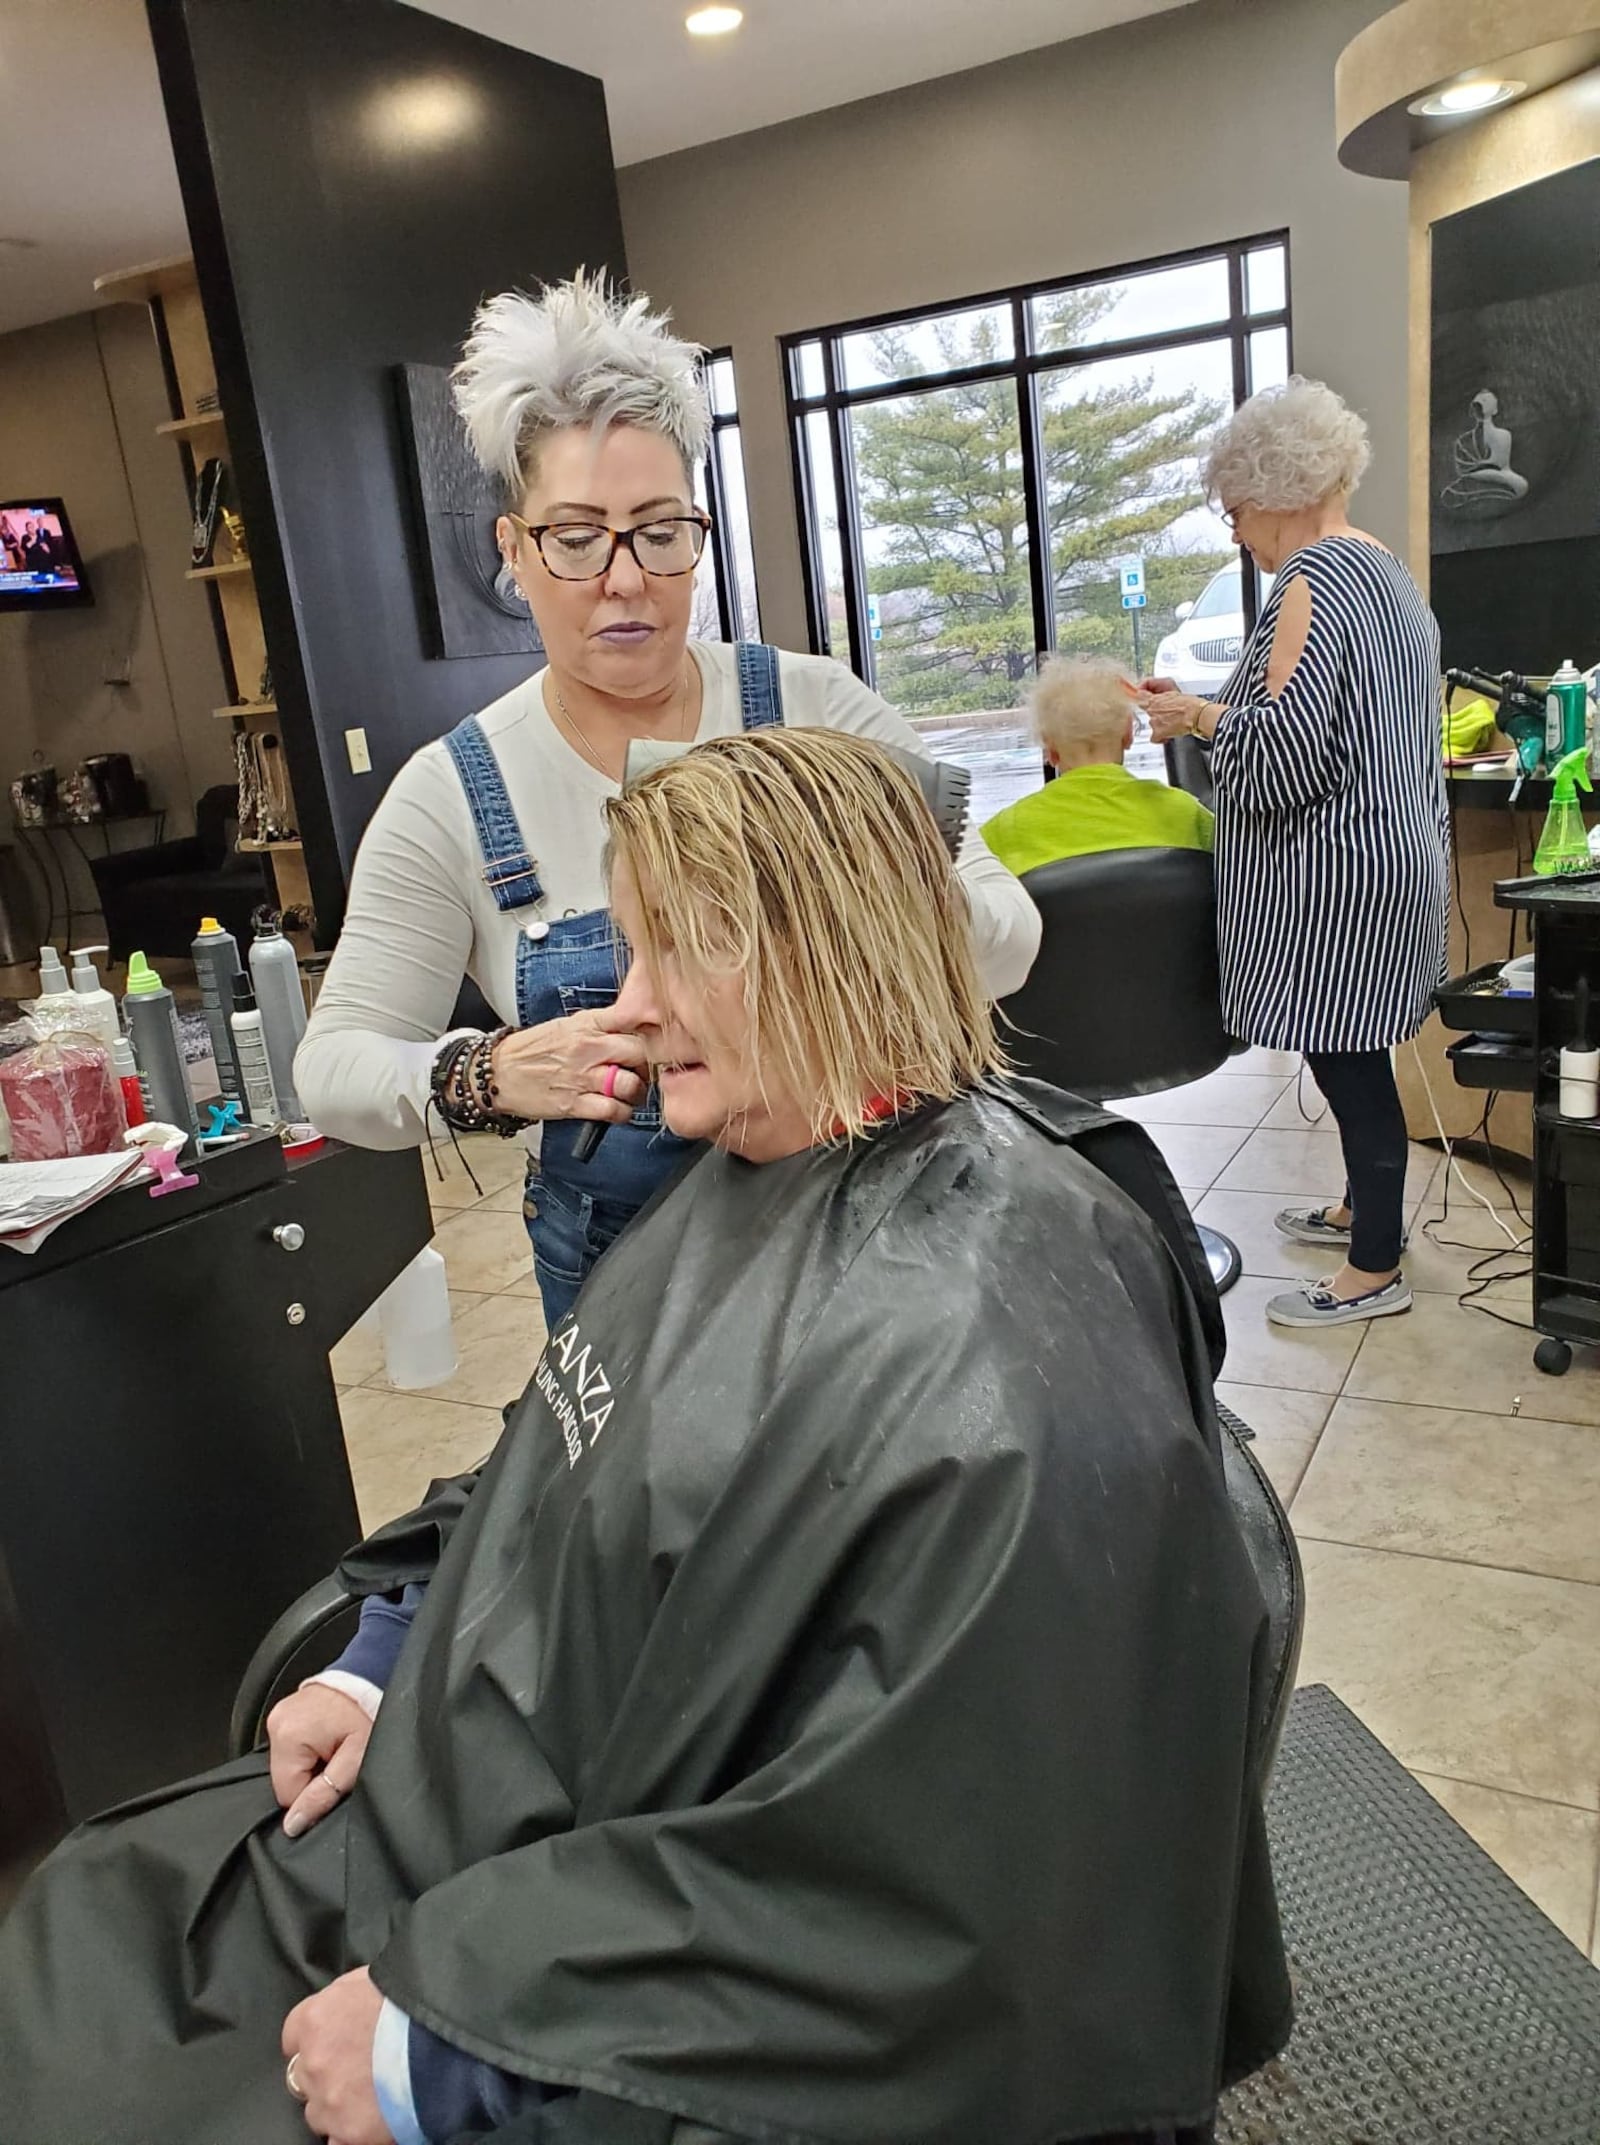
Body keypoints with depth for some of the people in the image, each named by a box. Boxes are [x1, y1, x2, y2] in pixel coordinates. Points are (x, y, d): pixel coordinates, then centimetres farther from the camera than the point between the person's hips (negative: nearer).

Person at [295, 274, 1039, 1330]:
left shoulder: (813, 706, -8)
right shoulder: (452, 796, -8)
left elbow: (1008, 932, -12)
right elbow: (336, 1062, -7)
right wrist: (485, 1076, -29)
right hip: (620, 1270, 0)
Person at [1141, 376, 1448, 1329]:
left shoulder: (1314, 582, -15)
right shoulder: (1388, 572, 16)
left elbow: (1286, 748, -23)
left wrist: (1202, 716, -7)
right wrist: (1217, 707, 18)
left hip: (1337, 875, -10)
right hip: (1388, 854, 10)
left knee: (1347, 1065, -3)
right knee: (1354, 1056, 19)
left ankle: (1376, 1270, 7)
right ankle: (1366, 1207, 34)